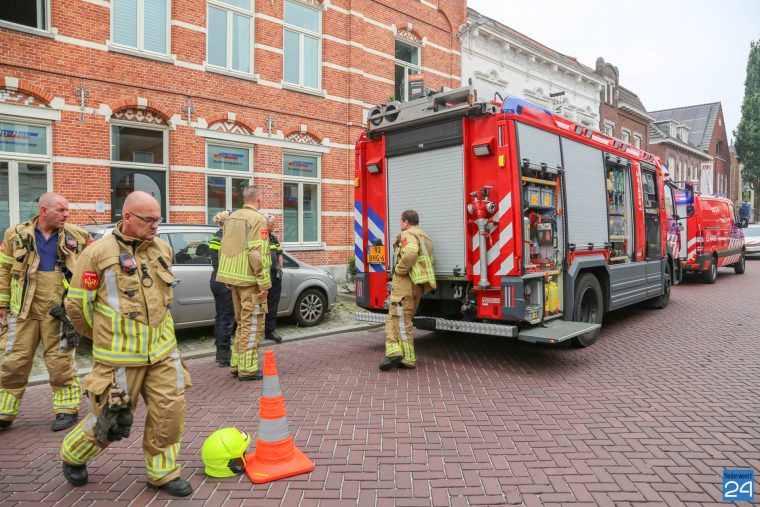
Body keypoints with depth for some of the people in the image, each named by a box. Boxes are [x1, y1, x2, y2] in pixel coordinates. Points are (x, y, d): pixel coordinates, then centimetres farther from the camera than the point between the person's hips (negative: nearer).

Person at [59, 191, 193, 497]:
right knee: (111, 418, 8)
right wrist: (106, 336, 7)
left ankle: (162, 473, 22)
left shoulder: (162, 249, 6)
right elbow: (76, 305, -4)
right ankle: (73, 454, 39)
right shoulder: (99, 253, -11)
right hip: (120, 357, -5)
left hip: (163, 352, 5)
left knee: (170, 411, 3)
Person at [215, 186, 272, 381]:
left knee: (242, 323, 19)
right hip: (250, 280, -8)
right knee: (252, 325, 0)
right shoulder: (257, 219, -12)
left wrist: (229, 278, 21)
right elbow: (257, 254, -21)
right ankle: (248, 369, 5)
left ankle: (236, 364, 25)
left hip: (234, 277, 8)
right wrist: (264, 284, -17)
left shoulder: (232, 218, 14)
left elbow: (223, 250, 16)